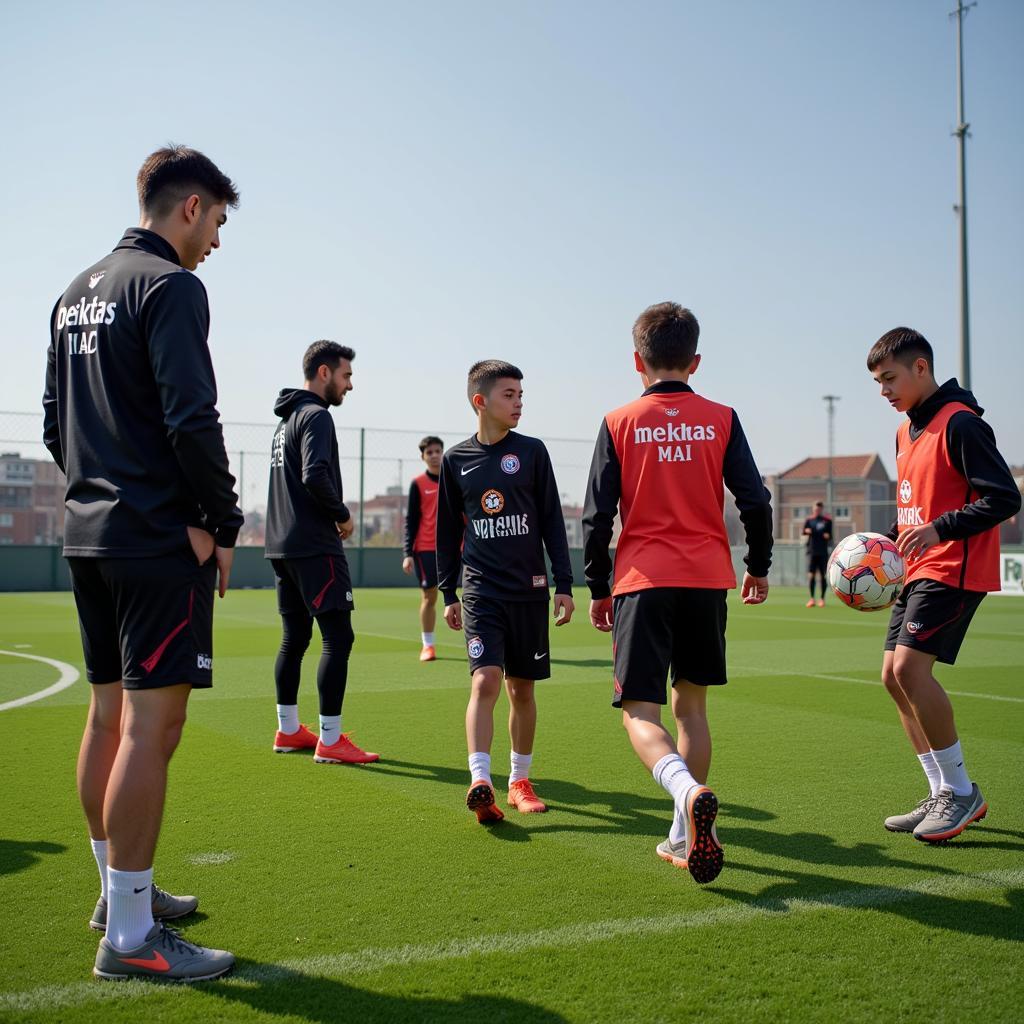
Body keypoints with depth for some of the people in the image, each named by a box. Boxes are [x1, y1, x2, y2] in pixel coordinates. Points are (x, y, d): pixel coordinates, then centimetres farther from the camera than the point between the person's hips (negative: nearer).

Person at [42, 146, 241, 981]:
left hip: (88, 535, 9)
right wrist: (221, 523, -9)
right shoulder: (170, 286, -10)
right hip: (158, 541, -9)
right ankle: (130, 935, -1)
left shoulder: (78, 293, 18)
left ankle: (121, 888, 29)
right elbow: (191, 419, -19)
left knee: (109, 716, 15)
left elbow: (56, 421, 19)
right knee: (151, 726, -6)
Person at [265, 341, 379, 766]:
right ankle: (330, 741, -8)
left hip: (283, 545, 10)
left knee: (294, 638, 14)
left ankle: (288, 731, 20)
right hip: (315, 546, -10)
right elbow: (315, 476, -25)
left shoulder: (287, 420, 19)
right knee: (338, 638, -8)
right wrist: (343, 515, -10)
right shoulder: (316, 416, -11)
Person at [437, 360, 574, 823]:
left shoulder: (532, 451, 2)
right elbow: (447, 531, 11)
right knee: (485, 680, -17)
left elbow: (552, 521, 4)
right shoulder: (455, 460, 4)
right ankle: (480, 782, -19)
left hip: (529, 590, 1)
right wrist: (447, 593, 9)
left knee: (522, 689, 8)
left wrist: (564, 584, 0)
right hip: (480, 590, -1)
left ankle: (520, 781, 22)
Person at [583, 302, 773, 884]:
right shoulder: (721, 419, 5)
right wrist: (759, 567, 17)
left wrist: (598, 589, 10)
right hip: (708, 578, 2)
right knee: (691, 703, 15)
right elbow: (755, 501, 2)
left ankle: (688, 791, -30)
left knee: (640, 711, 0)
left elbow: (598, 515, 1)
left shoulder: (619, 423, 2)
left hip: (643, 579, -2)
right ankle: (686, 836, 18)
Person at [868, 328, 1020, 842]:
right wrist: (889, 544, 9)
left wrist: (939, 529, -26)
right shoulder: (906, 431, 16)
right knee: (893, 675, 6)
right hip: (919, 570, 10)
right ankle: (944, 796, 15)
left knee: (910, 666, -20)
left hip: (955, 568, -10)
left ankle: (961, 791, -5)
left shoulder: (960, 423, -12)